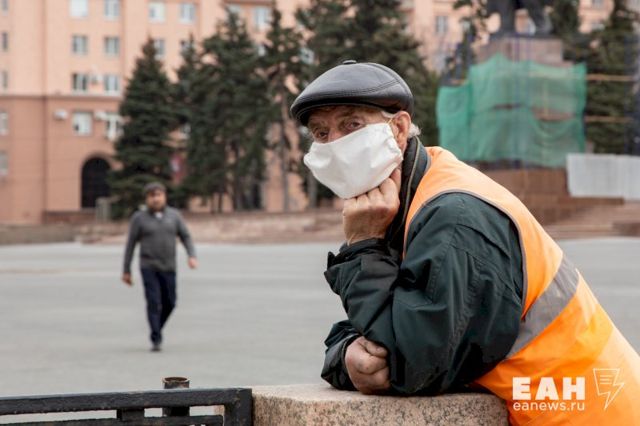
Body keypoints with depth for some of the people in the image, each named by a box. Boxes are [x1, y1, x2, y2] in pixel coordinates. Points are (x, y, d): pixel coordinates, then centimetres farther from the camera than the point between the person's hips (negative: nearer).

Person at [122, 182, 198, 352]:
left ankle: (157, 328, 34)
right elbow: (130, 244, 0)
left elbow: (186, 237, 3)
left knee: (169, 303, 9)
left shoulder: (174, 215, 4)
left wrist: (192, 256, -14)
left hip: (168, 268, 3)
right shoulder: (139, 218, -3)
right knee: (153, 302, -13)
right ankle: (156, 340, -10)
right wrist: (126, 271, 0)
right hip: (148, 268, -3)